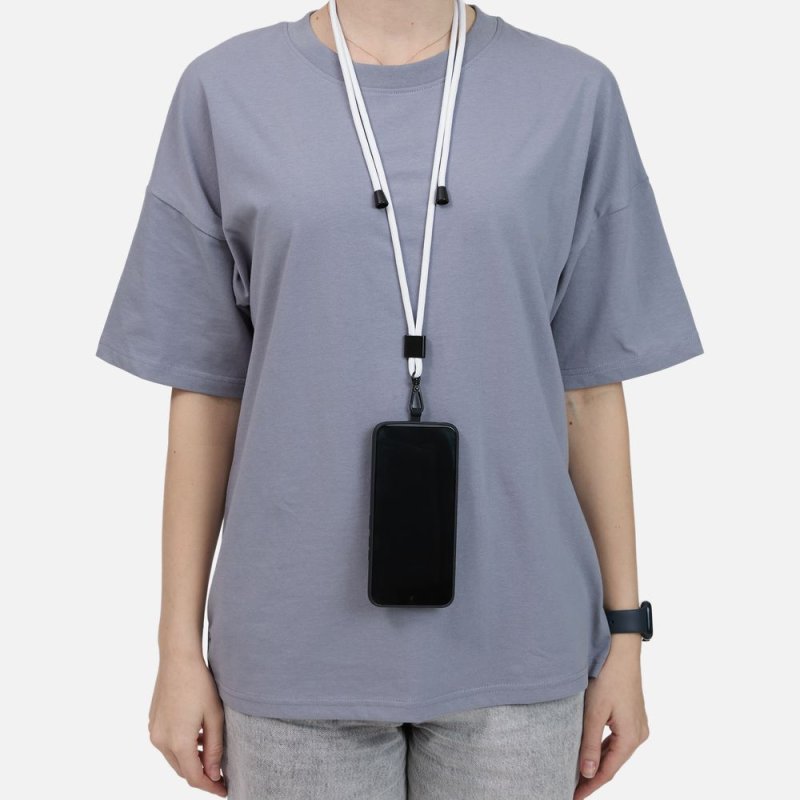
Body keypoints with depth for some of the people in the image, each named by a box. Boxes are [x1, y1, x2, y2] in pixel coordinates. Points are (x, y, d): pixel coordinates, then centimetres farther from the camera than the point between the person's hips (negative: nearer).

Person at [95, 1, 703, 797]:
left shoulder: (574, 94, 1)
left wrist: (624, 630, 5)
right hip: (298, 643, 0)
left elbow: (591, 388, 3)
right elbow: (205, 390, 2)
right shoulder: (224, 90, 0)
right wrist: (180, 645, 4)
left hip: (513, 640, 1)